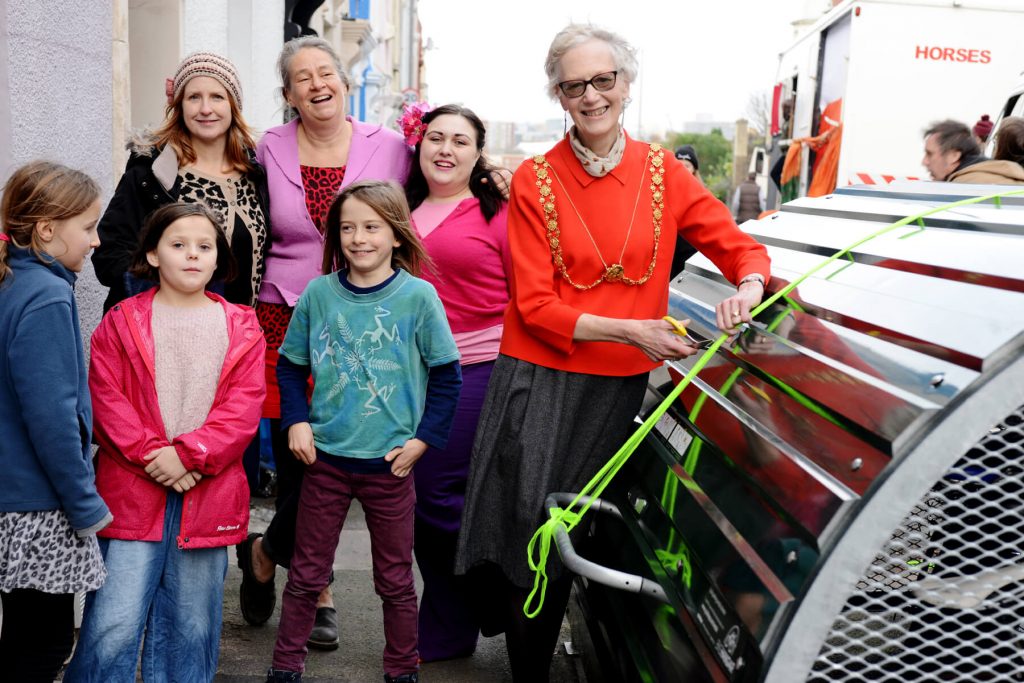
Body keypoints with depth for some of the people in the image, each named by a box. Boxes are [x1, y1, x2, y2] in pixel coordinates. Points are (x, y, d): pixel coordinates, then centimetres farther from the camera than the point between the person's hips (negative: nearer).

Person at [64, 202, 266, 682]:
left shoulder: (242, 329, 6)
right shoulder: (121, 323, 4)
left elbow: (244, 407, -3)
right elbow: (106, 400, -3)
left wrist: (188, 454, -15)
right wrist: (153, 456, -15)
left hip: (207, 494, 2)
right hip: (131, 493, -1)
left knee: (191, 624, 11)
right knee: (113, 622, -4)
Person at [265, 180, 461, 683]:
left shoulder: (418, 296, -8)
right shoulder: (319, 293, -2)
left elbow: (446, 374, -3)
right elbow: (290, 364, 9)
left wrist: (423, 438, -7)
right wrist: (296, 421, -3)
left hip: (390, 461, -1)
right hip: (325, 456, 2)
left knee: (395, 579, 13)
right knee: (306, 575, 13)